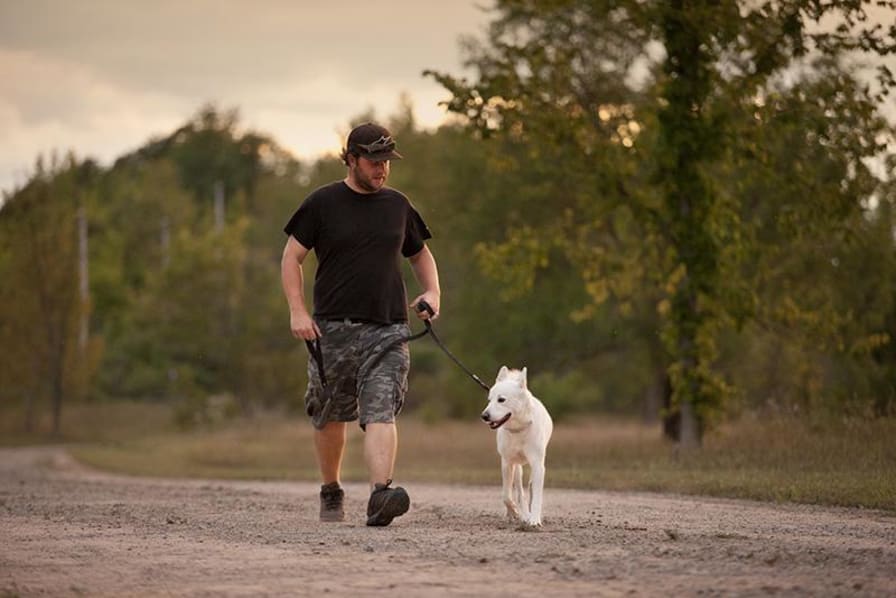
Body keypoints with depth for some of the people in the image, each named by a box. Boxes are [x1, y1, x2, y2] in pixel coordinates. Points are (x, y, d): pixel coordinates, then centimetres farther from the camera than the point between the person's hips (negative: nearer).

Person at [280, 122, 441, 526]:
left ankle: (380, 496, -30)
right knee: (331, 417, 10)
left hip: (387, 331, 1)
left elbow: (420, 253, 25)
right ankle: (331, 493, 30)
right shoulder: (322, 203, 1)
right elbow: (291, 257, 3)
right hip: (333, 329, -1)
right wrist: (297, 311, -8)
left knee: (381, 414, -16)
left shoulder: (397, 205, 11)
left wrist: (432, 292, 7)